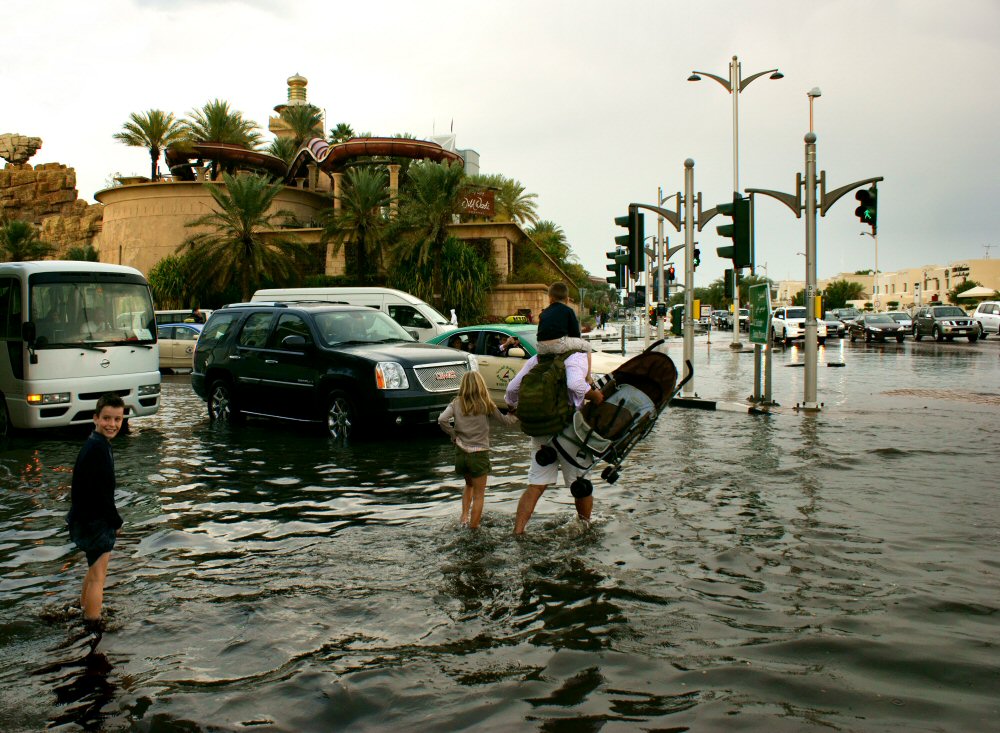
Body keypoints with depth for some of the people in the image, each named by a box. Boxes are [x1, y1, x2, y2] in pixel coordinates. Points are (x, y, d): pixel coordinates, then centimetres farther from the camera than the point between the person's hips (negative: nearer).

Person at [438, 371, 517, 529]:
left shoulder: (457, 403, -2)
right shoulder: (486, 405, -7)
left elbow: (442, 419, -16)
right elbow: (504, 421, 5)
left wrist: (452, 434, -2)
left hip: (461, 453, 3)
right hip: (479, 455, -3)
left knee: (469, 485, 29)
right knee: (478, 494, 8)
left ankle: (464, 516, 22)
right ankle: (473, 528, 7)